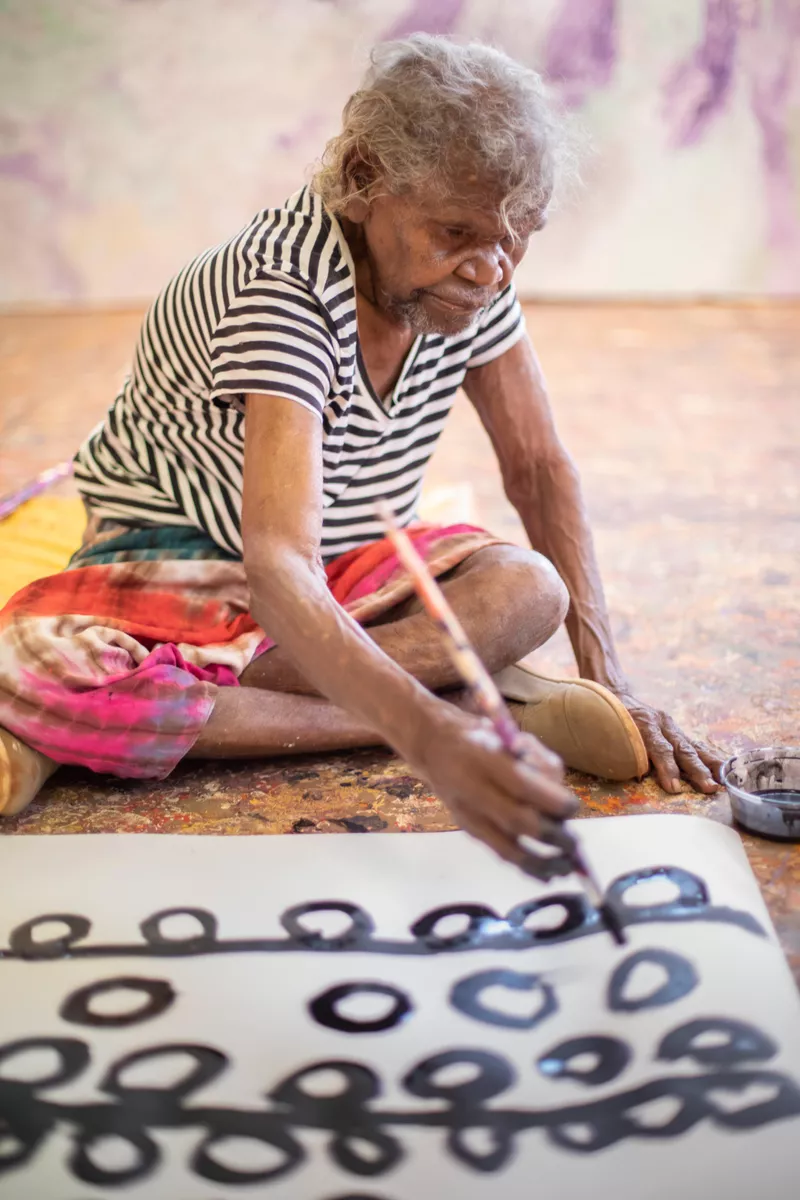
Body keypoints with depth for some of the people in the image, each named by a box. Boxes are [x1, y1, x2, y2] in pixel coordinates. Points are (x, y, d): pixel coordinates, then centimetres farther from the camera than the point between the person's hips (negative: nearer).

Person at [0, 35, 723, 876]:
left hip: (349, 570, 7)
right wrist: (428, 736, -59)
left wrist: (607, 680, -15)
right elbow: (277, 565, -43)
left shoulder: (473, 280, -10)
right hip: (176, 561, -6)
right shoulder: (285, 289, -30)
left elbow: (538, 467, -3)